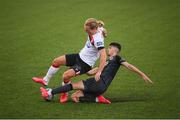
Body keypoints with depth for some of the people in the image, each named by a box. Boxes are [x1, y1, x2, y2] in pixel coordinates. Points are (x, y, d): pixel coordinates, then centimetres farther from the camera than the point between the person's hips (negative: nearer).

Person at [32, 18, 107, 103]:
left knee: (66, 75, -25)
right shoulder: (97, 30, -11)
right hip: (80, 56, 9)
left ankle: (64, 94, 6)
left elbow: (104, 55, -38)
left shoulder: (97, 40, -33)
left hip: (85, 64, -9)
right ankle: (45, 81, 29)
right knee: (56, 61, 8)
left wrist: (99, 72, -39)